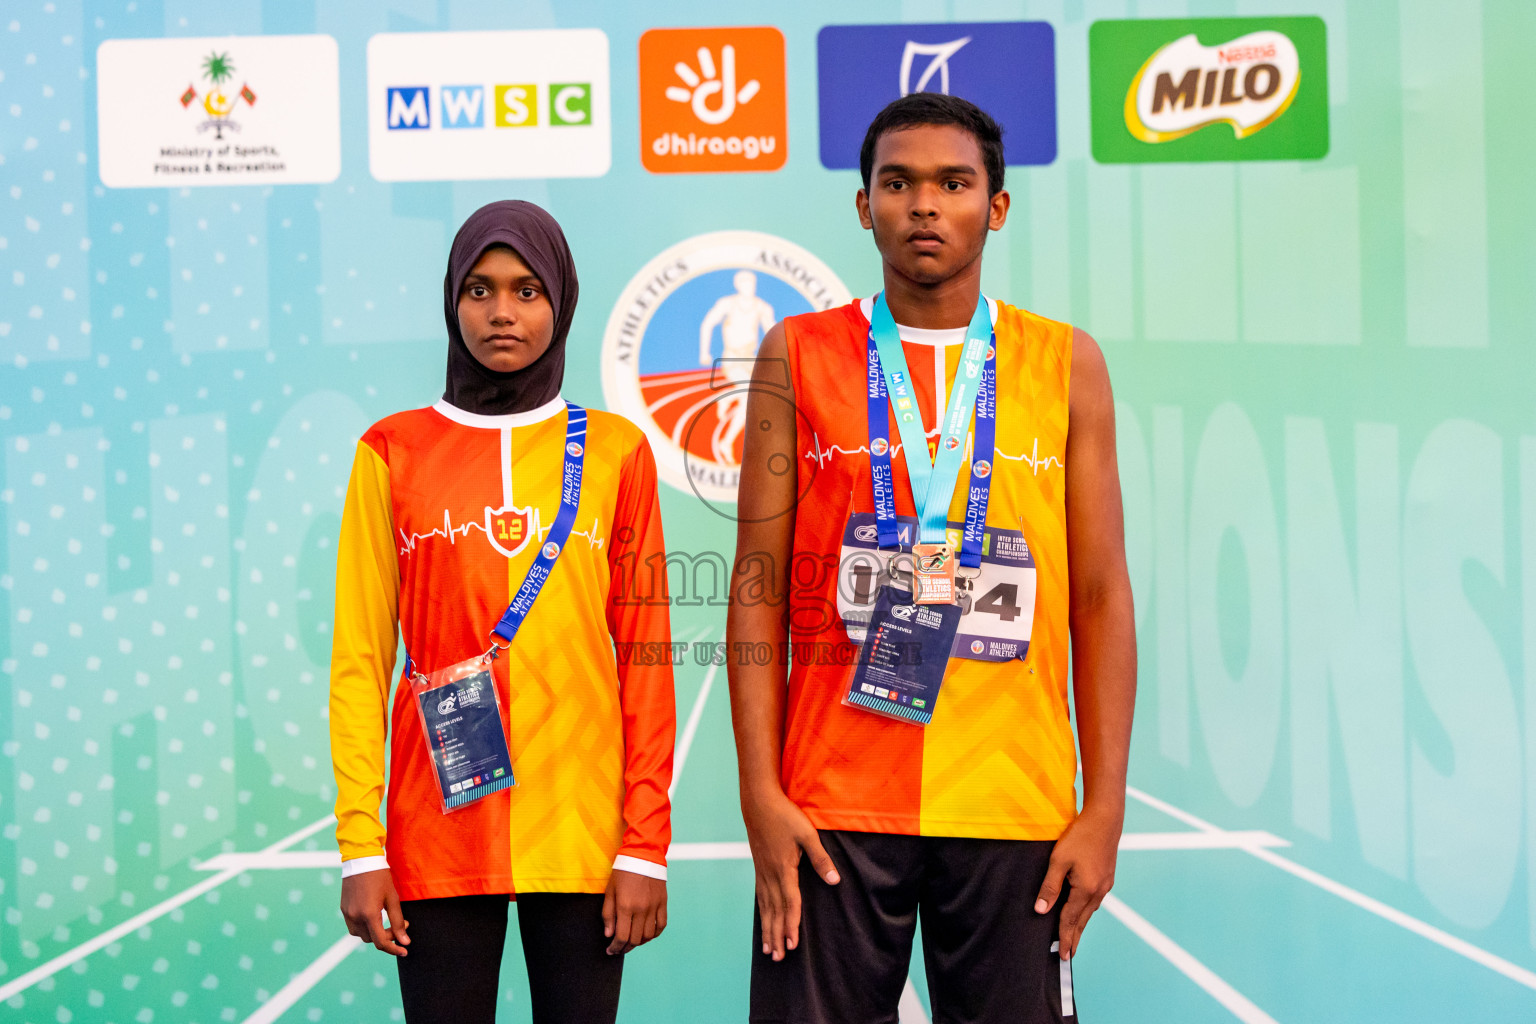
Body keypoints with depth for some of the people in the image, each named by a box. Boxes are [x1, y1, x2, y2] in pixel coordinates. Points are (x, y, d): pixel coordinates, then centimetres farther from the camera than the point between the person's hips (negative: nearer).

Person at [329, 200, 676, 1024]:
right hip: (441, 833, 0)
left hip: (582, 828, 0)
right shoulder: (392, 453, 5)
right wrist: (360, 848, -4)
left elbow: (645, 656, 3)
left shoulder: (616, 452, 6)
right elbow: (359, 661, 2)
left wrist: (646, 844, -3)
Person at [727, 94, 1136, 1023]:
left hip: (1015, 803, 1)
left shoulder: (1067, 364, 7)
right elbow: (759, 587, 3)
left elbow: (1101, 599, 6)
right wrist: (760, 792, -4)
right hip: (833, 802, 0)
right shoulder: (799, 357, 5)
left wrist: (1105, 807, 0)